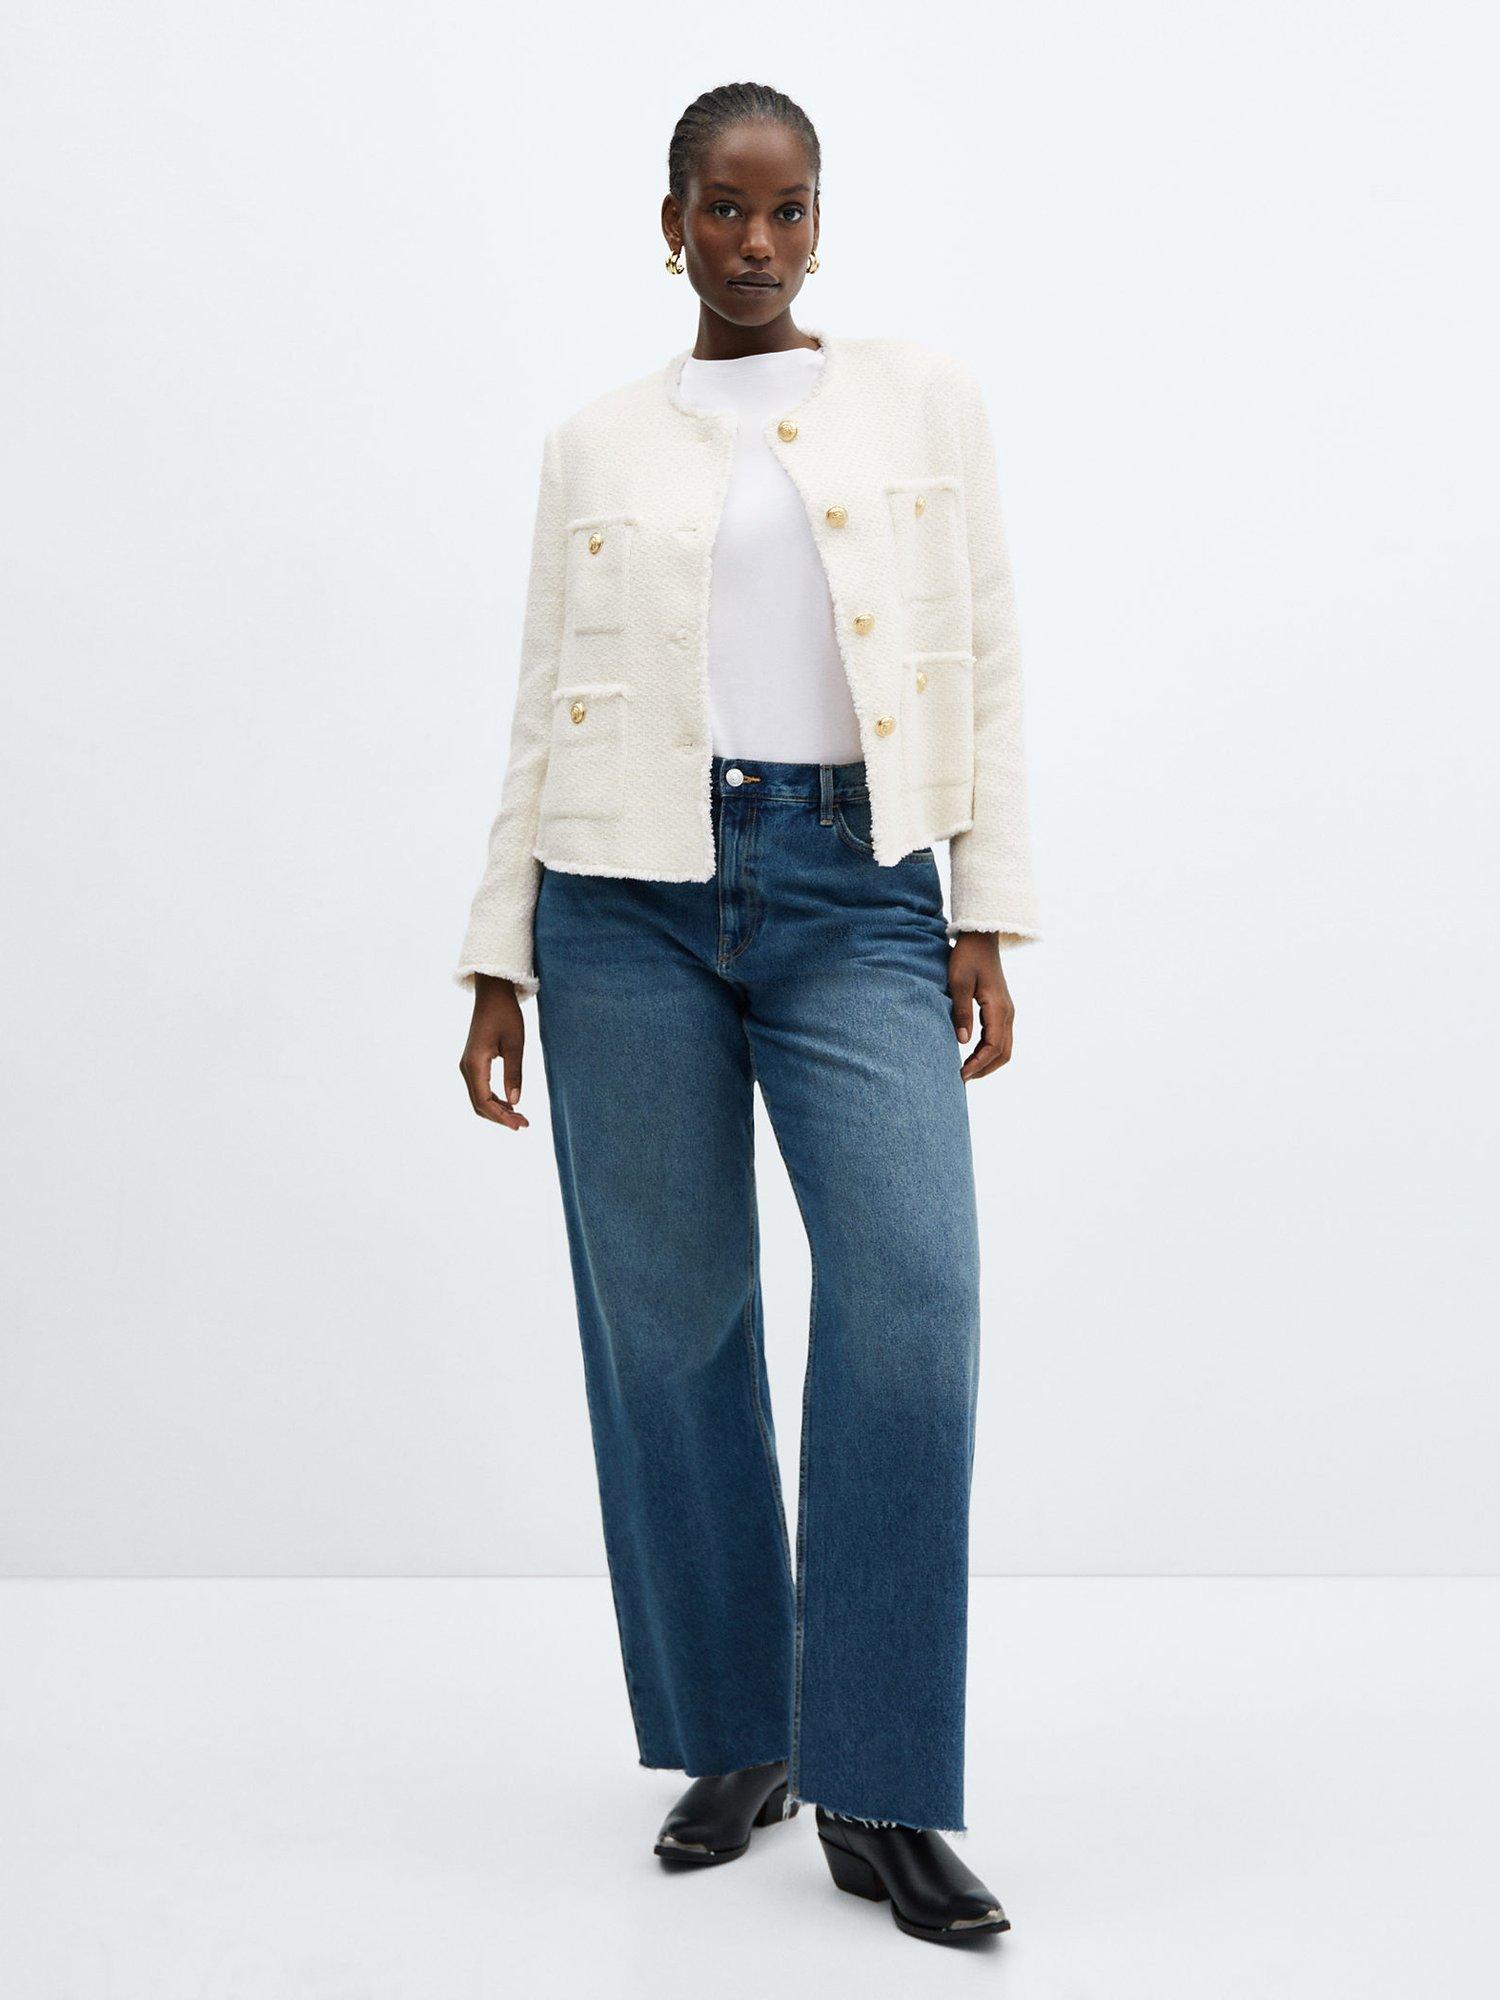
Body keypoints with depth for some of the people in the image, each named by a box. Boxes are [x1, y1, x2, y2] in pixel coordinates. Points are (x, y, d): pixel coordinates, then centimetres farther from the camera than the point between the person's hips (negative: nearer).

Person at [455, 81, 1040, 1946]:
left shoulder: (926, 398, 12)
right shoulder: (595, 444, 12)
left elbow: (987, 663, 8)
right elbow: (542, 710, 12)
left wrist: (988, 915, 1)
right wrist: (496, 961, 7)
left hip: (853, 894, -1)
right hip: (632, 896, 1)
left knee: (911, 1299, -15)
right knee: (666, 1320, 3)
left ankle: (879, 1795, -6)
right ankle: (731, 1741, 19)